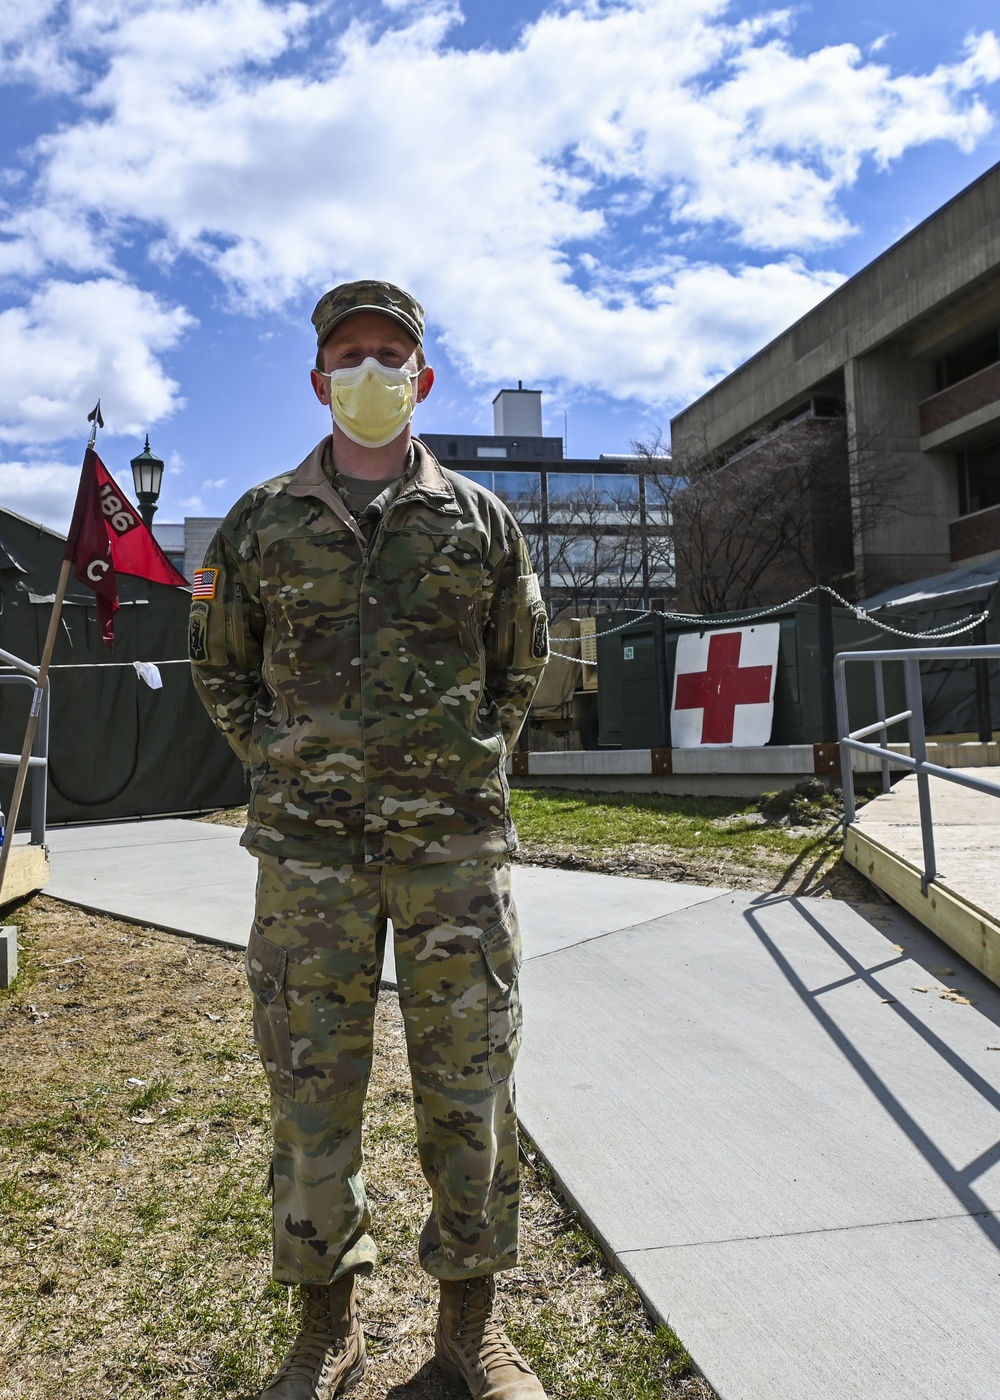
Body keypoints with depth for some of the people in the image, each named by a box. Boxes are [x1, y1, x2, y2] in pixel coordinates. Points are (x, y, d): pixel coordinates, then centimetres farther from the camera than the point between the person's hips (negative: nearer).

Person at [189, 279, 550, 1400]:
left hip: (456, 843, 0)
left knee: (469, 1086, 8)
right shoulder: (262, 521, 7)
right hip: (307, 846, 0)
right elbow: (218, 664, 16)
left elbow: (521, 663, 17)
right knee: (310, 1087, 8)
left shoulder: (479, 518, 8)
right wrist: (278, 761, 6)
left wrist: (475, 761, 9)